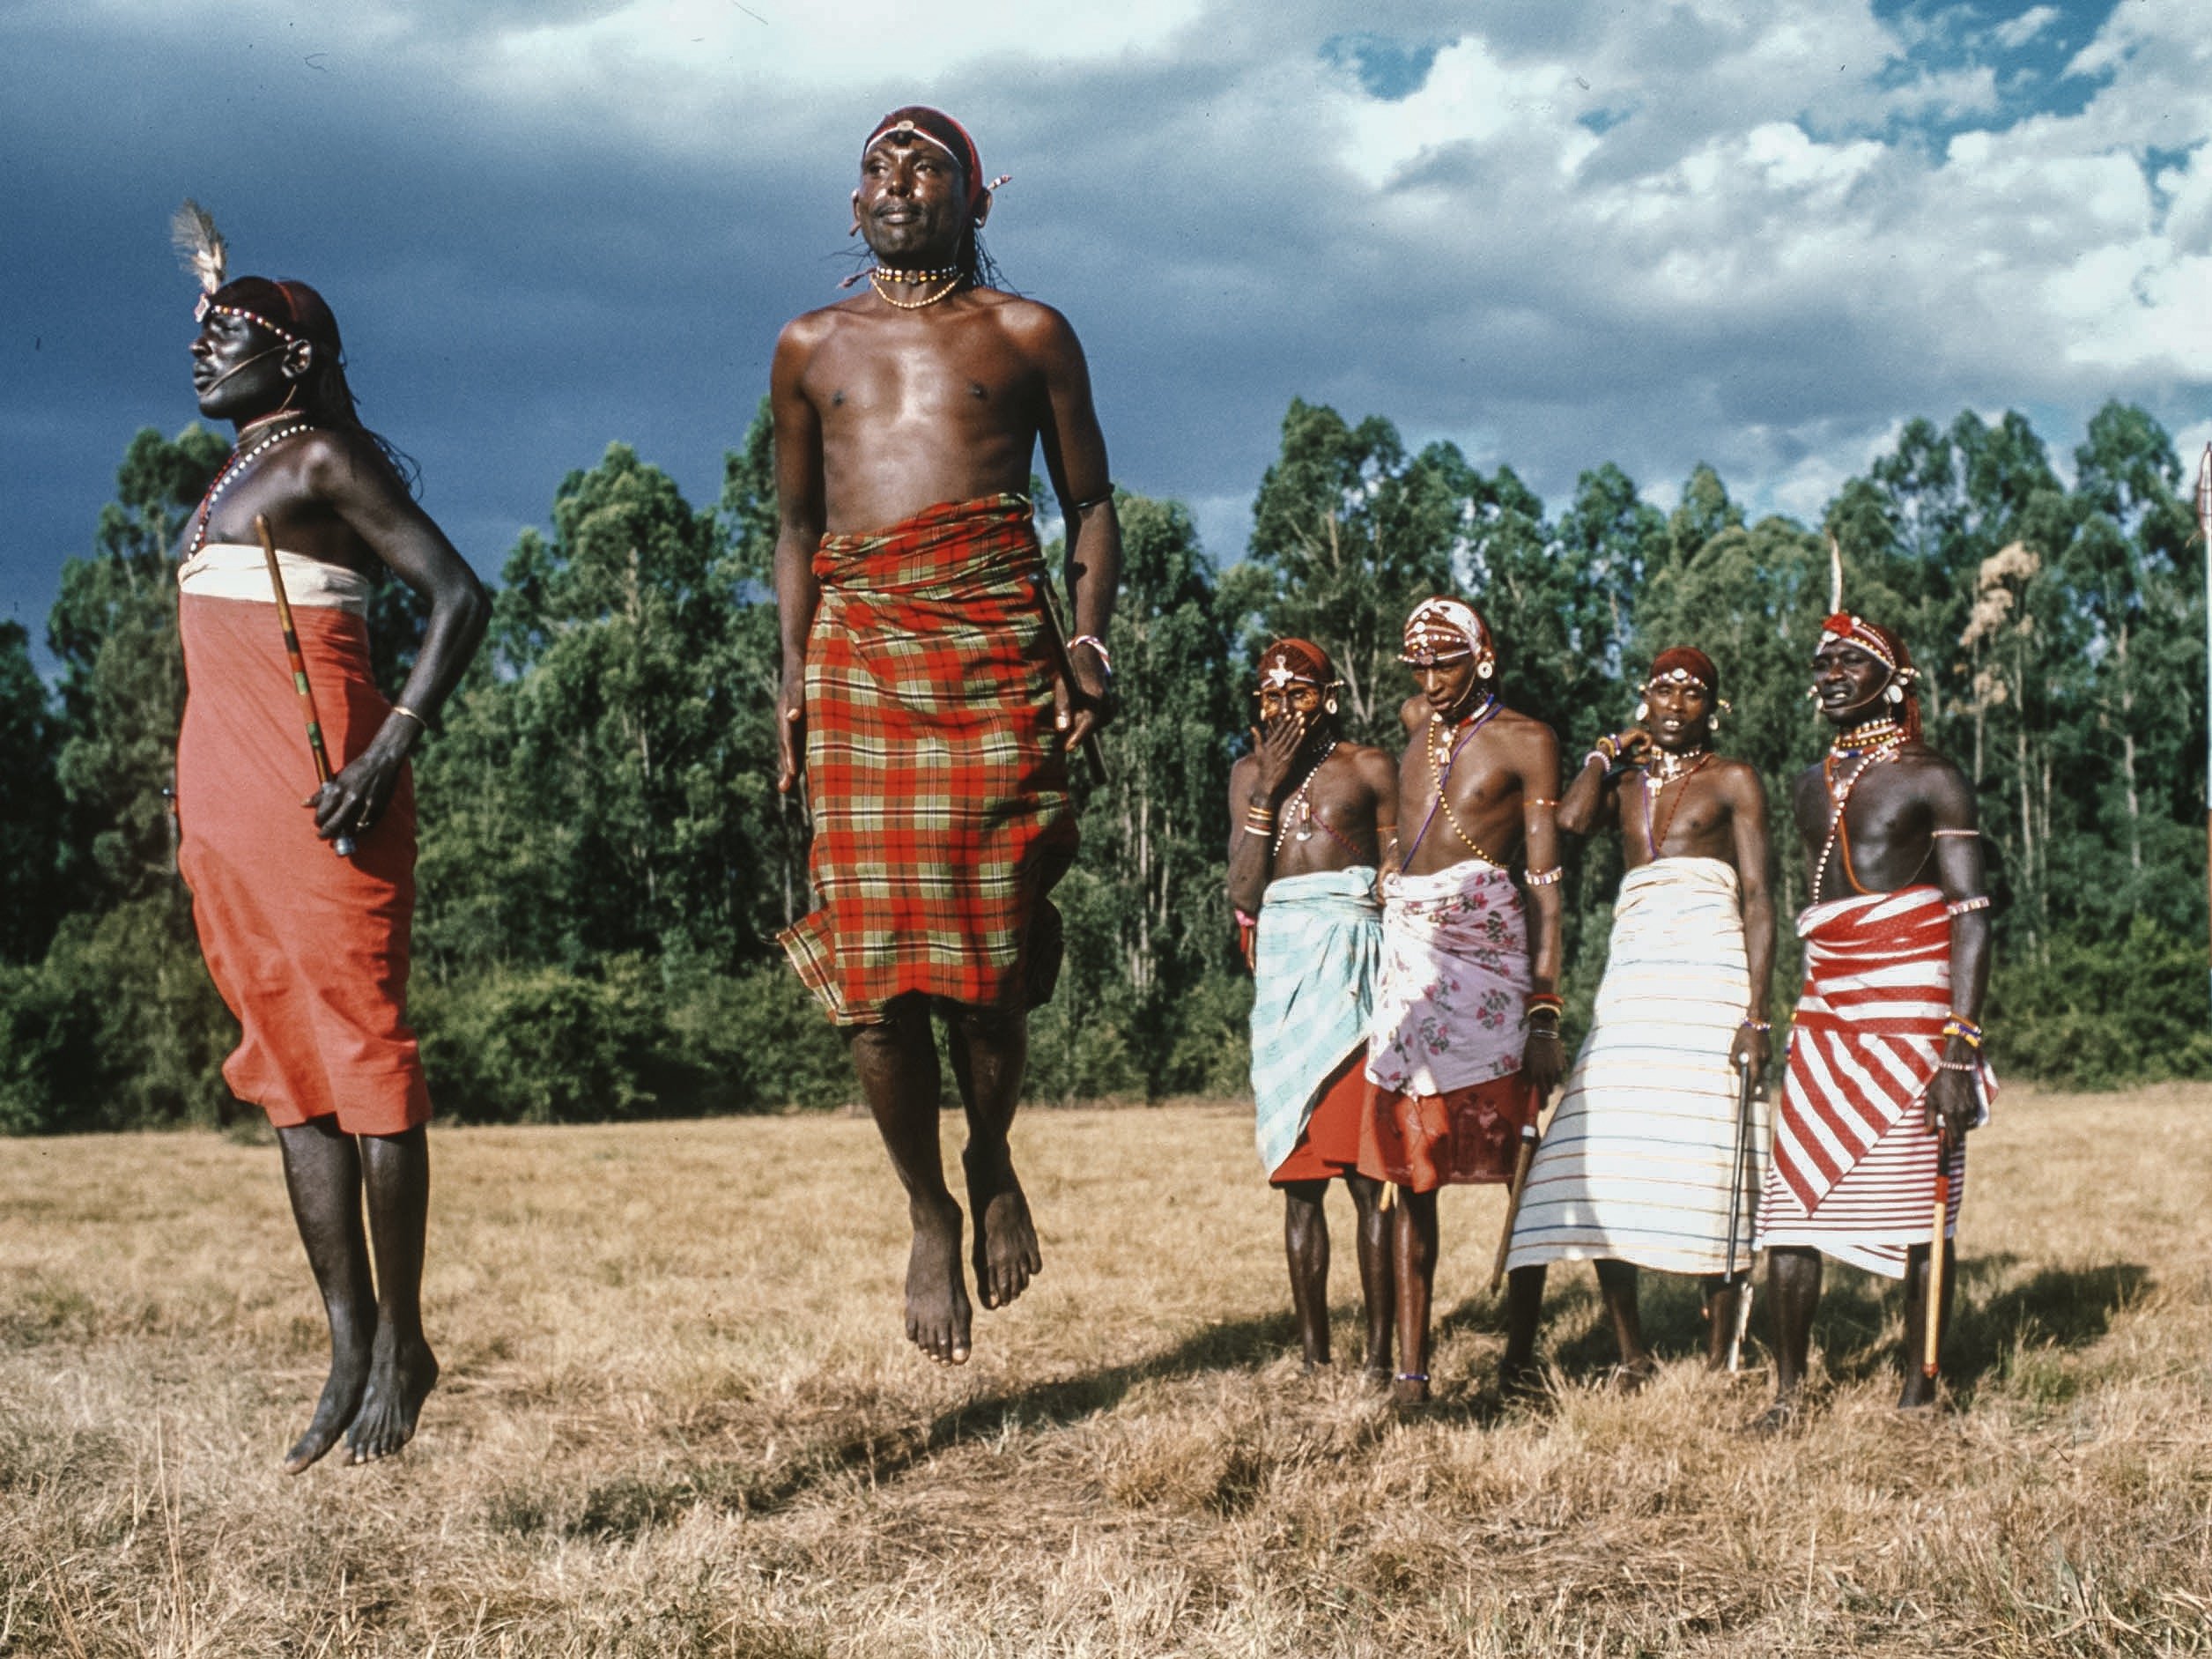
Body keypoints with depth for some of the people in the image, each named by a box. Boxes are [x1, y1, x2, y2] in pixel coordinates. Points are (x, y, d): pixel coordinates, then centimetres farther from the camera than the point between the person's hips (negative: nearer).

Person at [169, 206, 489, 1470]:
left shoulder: (325, 460, -3)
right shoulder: (235, 477, 22)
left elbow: (461, 594, -11)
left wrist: (392, 748, -19)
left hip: (317, 789, -9)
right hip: (221, 794, 9)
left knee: (360, 1045, -6)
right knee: (287, 1064, 6)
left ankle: (402, 1338, 0)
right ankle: (350, 1349, 9)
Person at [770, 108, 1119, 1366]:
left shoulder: (1027, 335, 13)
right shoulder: (813, 347, 20)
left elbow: (1091, 506, 13)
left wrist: (1089, 640, -2)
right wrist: (793, 674, 10)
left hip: (996, 642, -2)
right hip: (857, 647, 2)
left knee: (990, 935, -8)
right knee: (871, 946, -5)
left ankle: (993, 1165, 18)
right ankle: (929, 1216, 8)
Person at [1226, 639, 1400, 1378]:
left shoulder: (1369, 768, 7)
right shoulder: (1250, 774, 15)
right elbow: (1242, 893, 5)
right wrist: (1268, 789, -2)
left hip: (1354, 962, -3)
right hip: (1282, 968, 3)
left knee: (1365, 1171, -9)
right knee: (1299, 1175, 1)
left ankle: (1380, 1354, -8)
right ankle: (1312, 1353, 5)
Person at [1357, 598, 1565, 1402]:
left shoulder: (1524, 740, 1)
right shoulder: (1416, 721, 17)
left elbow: (1546, 878, -4)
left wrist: (1545, 1008, -11)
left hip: (1486, 950, -5)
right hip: (1409, 952, 5)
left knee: (1515, 1158, -5)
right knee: (1410, 1168, 0)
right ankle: (1410, 1366, 1)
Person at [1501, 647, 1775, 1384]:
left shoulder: (1731, 780, 7)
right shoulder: (1624, 780, 19)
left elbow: (1758, 899, -1)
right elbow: (1569, 820, -4)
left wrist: (1756, 1012, -10)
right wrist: (1607, 750, 10)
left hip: (1707, 971, -4)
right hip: (1633, 971, 4)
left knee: (1707, 1156, -7)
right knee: (1602, 1159, -3)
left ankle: (1718, 1360, -1)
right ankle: (1633, 1358, 5)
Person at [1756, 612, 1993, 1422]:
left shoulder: (1931, 780, -2)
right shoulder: (1811, 788, 18)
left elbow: (1972, 919, -9)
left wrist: (1960, 1048, -18)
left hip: (1911, 1015, -6)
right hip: (1826, 1017, 6)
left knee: (1918, 1215, -3)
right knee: (1789, 1206, 0)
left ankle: (1917, 1397, 5)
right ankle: (1787, 1394, 7)